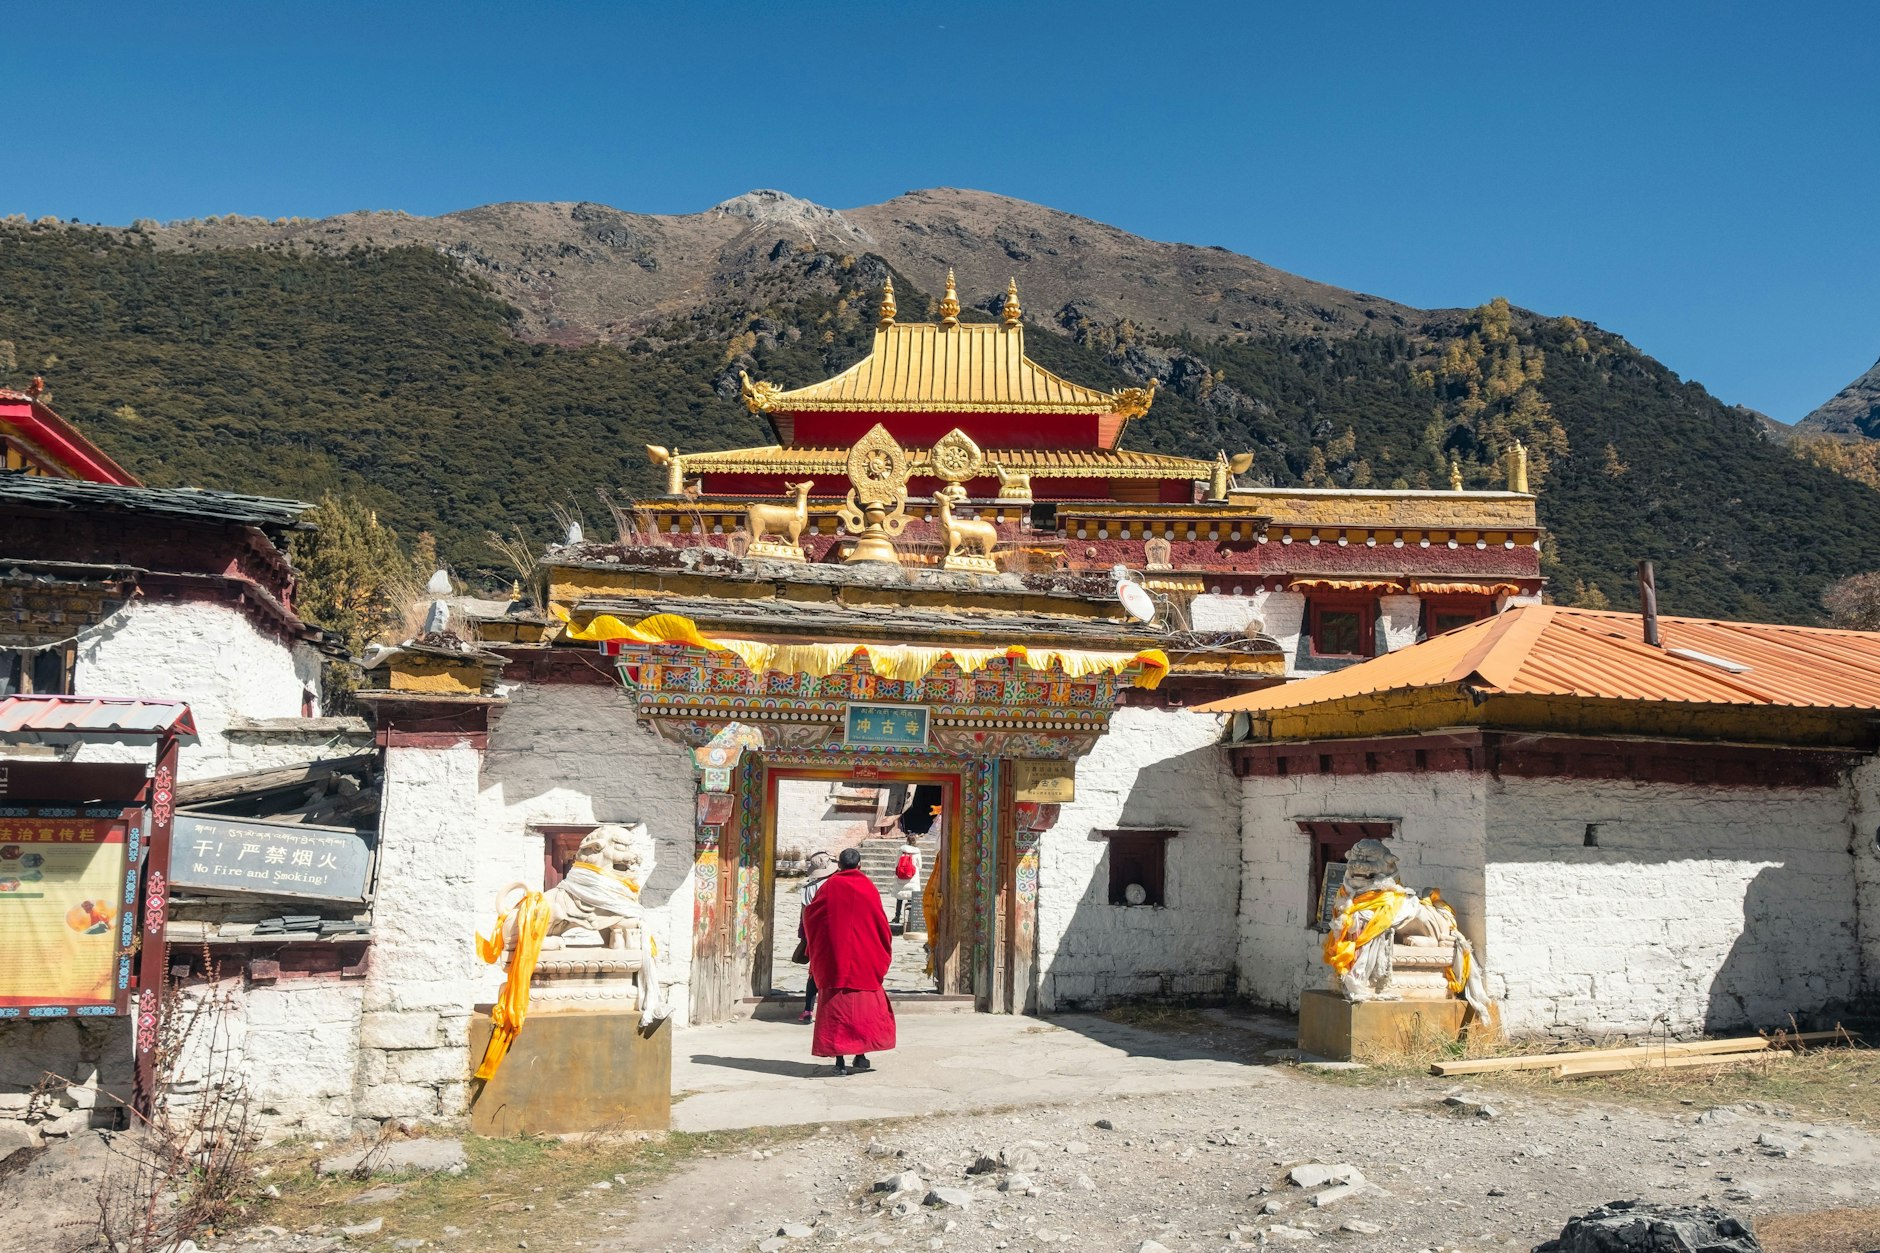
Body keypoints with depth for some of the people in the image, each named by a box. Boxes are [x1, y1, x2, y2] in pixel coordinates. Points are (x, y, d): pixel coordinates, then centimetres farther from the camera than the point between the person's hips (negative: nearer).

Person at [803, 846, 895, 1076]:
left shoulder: (829, 886, -1)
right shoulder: (868, 887, -1)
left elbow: (809, 915, 5)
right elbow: (881, 923, 1)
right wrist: (884, 952, 13)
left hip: (833, 960, 0)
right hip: (863, 960, 0)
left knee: (835, 1006, 3)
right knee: (863, 1005, 11)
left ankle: (839, 1060, -1)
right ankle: (861, 1056, 7)